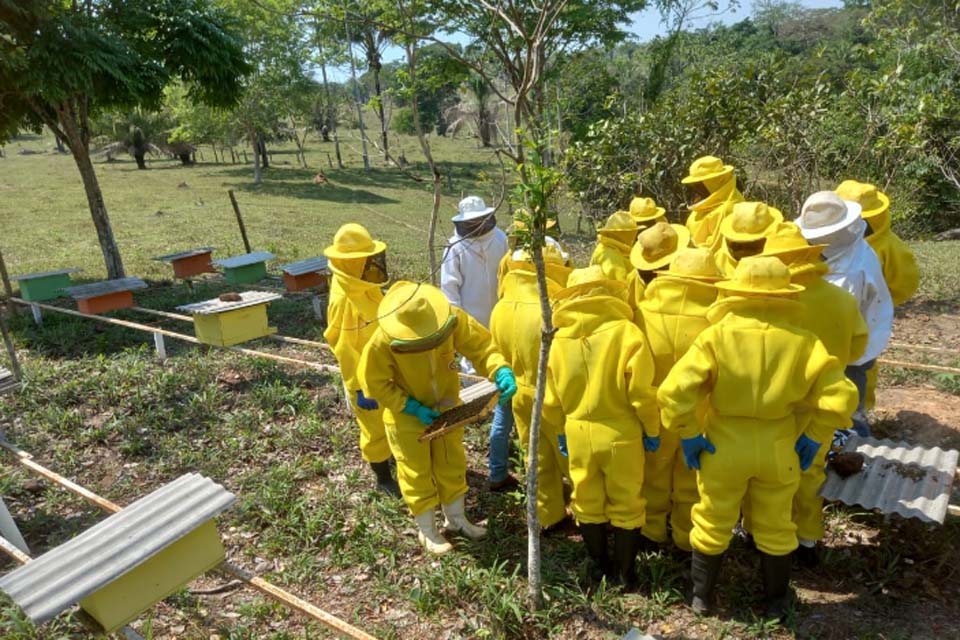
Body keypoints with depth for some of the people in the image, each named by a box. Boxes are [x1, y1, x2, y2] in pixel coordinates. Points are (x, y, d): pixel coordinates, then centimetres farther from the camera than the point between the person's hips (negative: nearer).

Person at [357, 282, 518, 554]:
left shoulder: (453, 319, -26)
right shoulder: (382, 343, -32)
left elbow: (480, 345, -20)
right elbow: (375, 383, -19)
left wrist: (501, 371, -39)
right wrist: (412, 407, -24)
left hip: (447, 408, 4)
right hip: (407, 416, -3)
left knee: (452, 465, 21)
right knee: (417, 474, 12)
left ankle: (455, 518, 45)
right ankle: (427, 531, 36)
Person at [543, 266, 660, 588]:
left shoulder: (559, 339, -5)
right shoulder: (626, 332, -15)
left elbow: (551, 398, 2)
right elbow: (641, 391, -16)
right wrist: (652, 429, -1)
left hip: (578, 434, 3)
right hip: (621, 433, -2)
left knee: (587, 504, 20)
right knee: (626, 506, 16)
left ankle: (598, 567, 36)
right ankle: (625, 573, 30)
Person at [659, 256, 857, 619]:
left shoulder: (716, 336, -16)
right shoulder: (801, 341, -10)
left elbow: (674, 391, -23)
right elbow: (840, 396, -12)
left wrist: (689, 436, -10)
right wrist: (814, 438, 0)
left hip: (723, 447, -1)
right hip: (778, 450, 2)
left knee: (712, 525, 18)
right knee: (776, 528, 22)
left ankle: (701, 597, 34)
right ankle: (776, 602, 40)